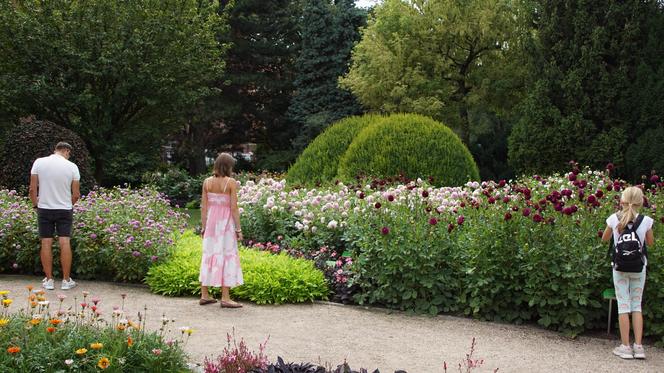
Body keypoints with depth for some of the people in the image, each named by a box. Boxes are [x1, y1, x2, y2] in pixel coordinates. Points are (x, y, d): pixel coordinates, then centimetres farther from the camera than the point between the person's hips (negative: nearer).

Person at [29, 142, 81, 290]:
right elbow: (76, 194, -3)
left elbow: (32, 189, -4)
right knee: (65, 243, 0)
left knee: (46, 244, 4)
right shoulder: (72, 167, -5)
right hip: (65, 210, -1)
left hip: (44, 209, 1)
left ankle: (48, 280, 8)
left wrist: (35, 205, 11)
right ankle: (66, 280, 3)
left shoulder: (39, 162, -4)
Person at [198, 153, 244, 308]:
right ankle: (225, 298, -2)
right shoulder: (231, 183, -10)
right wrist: (238, 229, -6)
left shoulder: (207, 182, 2)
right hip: (226, 222, -5)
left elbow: (204, 206, 4)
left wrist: (204, 227, 11)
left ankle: (204, 295, 16)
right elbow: (234, 207, -12)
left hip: (211, 221, 5)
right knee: (227, 257, -1)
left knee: (209, 256, 11)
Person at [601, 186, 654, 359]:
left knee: (623, 306, 5)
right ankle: (638, 346, 8)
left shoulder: (614, 219, -8)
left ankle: (625, 346, 6)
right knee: (637, 306, 10)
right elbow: (650, 243, 9)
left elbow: (604, 238, 9)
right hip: (639, 268, 1)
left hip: (619, 267, -1)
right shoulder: (646, 221, -7)